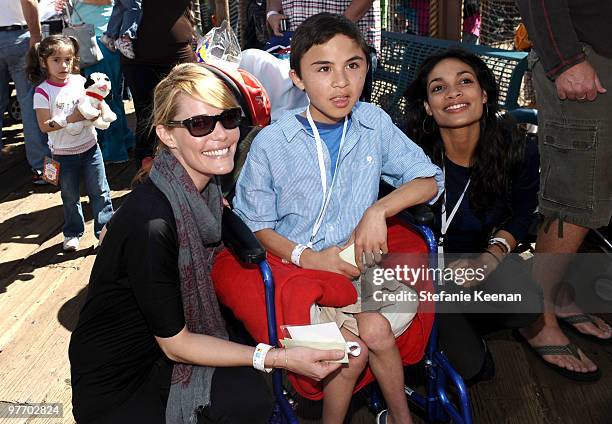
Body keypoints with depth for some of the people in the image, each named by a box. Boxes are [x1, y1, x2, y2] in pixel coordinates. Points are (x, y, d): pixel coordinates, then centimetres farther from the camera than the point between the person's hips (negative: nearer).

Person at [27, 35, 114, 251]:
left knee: (100, 191, 7)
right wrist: (70, 119, -25)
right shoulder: (43, 91, -12)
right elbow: (44, 126, -16)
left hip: (89, 146, 2)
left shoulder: (80, 81, -2)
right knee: (70, 196, 13)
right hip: (63, 153, -2)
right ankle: (72, 233, 30)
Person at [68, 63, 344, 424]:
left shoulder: (204, 188, -7)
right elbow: (175, 344, -21)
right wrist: (279, 358, -23)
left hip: (165, 349, 7)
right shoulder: (151, 224, -31)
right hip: (114, 386, -7)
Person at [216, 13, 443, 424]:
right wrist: (308, 257, -18)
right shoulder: (271, 142, -10)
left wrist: (378, 209, -15)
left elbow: (429, 179, 2)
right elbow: (254, 223, -4)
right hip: (297, 264, -2)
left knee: (375, 330, -24)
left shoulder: (375, 123, -1)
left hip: (359, 261, 3)